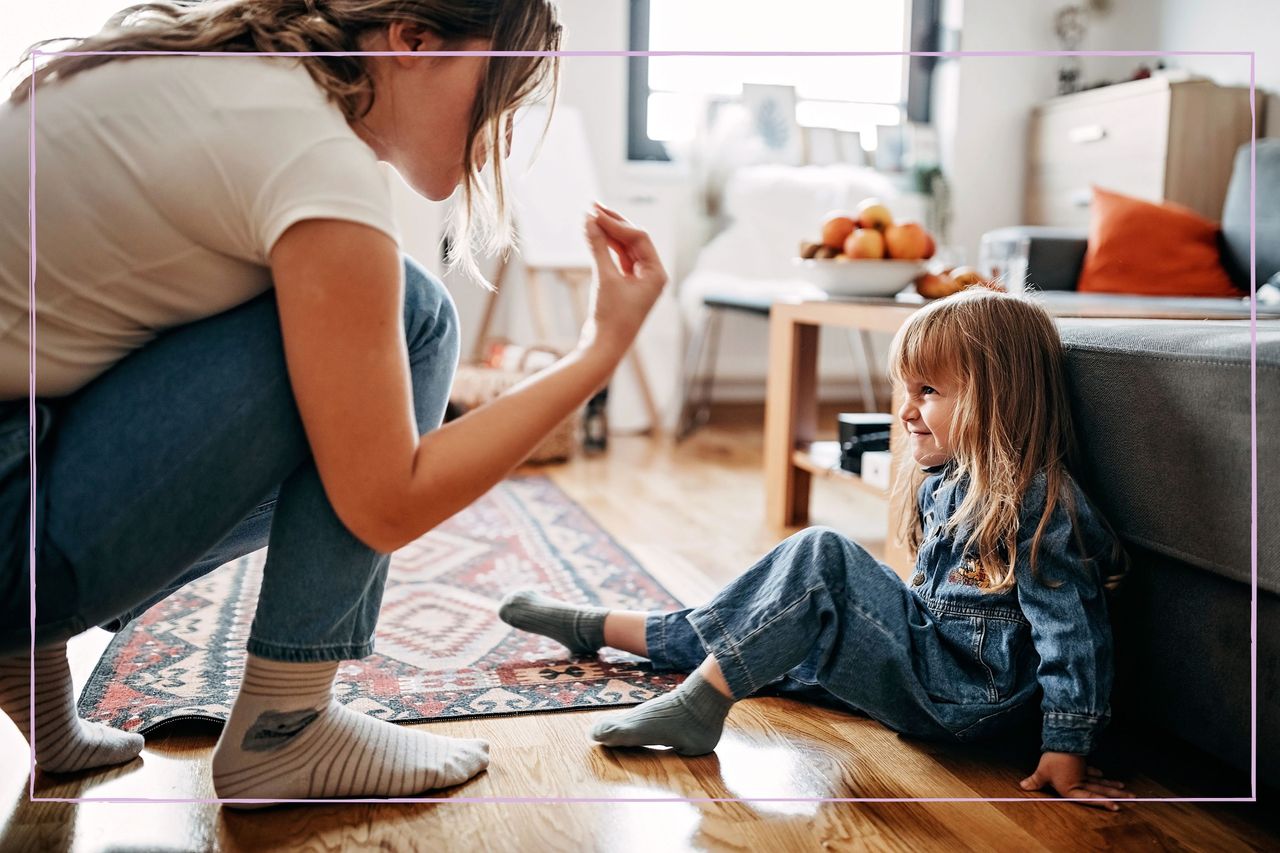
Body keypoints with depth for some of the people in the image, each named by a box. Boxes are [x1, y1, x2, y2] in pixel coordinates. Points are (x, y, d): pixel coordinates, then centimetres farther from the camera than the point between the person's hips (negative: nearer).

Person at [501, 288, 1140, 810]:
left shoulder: (1039, 503, -20)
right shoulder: (943, 481, 7)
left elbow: (1075, 631, -20)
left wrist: (1066, 754, -21)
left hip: (966, 698, -9)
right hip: (926, 653, 9)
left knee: (822, 558, -24)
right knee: (767, 626, 11)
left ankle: (698, 706, -22)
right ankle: (594, 628, 25)